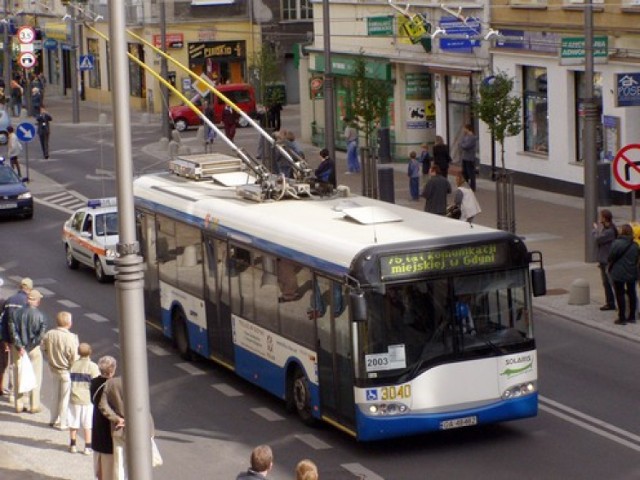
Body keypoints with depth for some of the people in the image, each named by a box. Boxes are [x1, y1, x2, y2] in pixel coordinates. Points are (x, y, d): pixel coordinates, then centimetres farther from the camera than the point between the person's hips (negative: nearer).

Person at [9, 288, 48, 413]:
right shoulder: (41, 316, -13)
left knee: (19, 377, 12)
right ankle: (34, 406, 12)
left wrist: (19, 347, -10)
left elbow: (13, 331, -9)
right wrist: (31, 345, -5)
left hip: (19, 348, 3)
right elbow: (41, 335, -16)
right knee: (35, 378, 9)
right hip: (34, 349, -3)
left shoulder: (16, 313, -3)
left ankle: (19, 405, 17)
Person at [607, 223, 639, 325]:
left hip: (618, 273, -5)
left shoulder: (617, 243, -16)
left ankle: (622, 318, 2)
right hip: (631, 274, 5)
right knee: (631, 294, 14)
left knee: (620, 295, 1)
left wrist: (610, 266, 8)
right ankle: (632, 316, 21)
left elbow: (610, 257, -12)